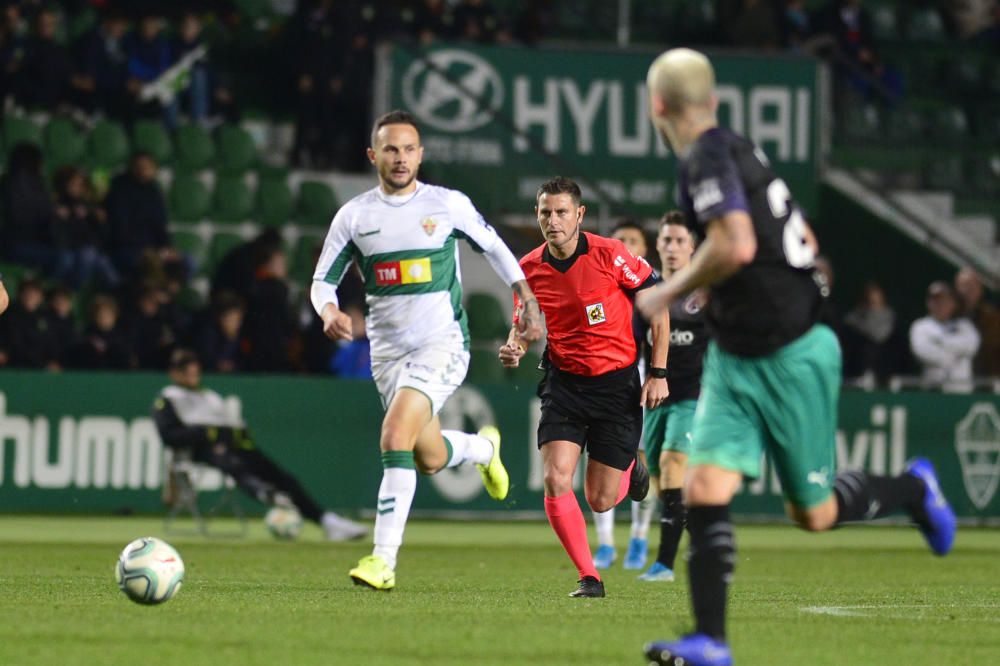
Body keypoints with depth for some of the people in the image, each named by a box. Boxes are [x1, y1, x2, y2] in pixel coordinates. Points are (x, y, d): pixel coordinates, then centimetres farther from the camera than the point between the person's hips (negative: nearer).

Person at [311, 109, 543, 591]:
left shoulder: (449, 205, -3)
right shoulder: (353, 216, 1)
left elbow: (493, 247, 13)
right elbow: (323, 280, 5)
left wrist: (528, 299, 12)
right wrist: (329, 311, -16)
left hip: (442, 344, -4)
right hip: (387, 350, 4)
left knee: (395, 436, -23)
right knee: (429, 459, 10)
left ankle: (384, 559, -22)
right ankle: (483, 447, 47)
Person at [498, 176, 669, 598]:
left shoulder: (609, 255, -13)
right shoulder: (530, 268, -3)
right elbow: (525, 322, 12)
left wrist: (658, 373, -6)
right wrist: (515, 348, -13)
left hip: (617, 381, -3)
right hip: (564, 382, 3)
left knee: (600, 501, 1)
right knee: (555, 479, -17)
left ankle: (631, 467, 38)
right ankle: (589, 577, -3)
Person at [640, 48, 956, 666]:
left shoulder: (708, 157, -19)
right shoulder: (740, 151, 9)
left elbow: (736, 245, -32)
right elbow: (803, 239, 16)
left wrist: (667, 293, -18)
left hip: (793, 359, -8)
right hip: (735, 360, 8)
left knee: (814, 514, 6)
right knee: (705, 489, -6)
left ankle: (915, 489, 31)